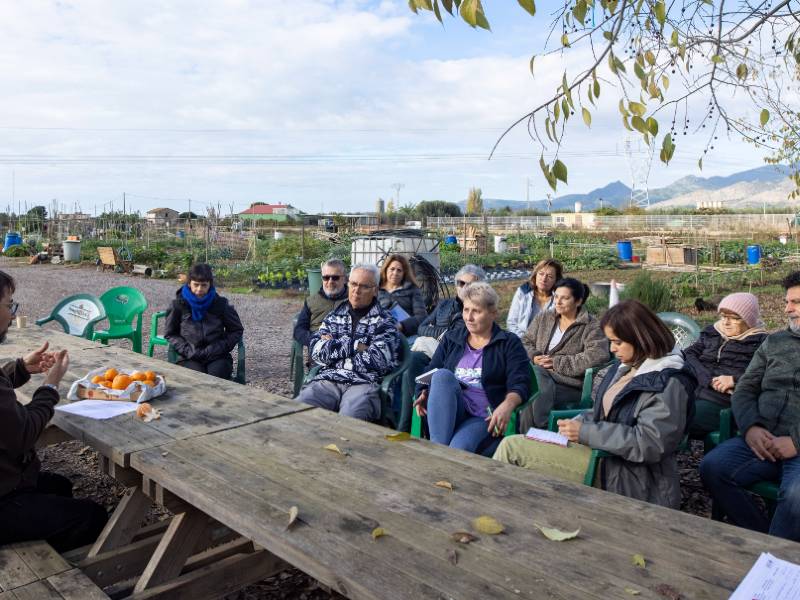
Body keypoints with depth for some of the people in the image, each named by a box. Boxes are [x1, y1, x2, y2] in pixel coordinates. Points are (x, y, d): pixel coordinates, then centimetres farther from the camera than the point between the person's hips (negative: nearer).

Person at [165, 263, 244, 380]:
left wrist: (218, 347, -3)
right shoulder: (179, 304, 4)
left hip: (217, 357, 0)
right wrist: (187, 350, -5)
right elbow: (170, 334, 12)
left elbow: (237, 330, 11)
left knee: (217, 375, -30)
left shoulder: (220, 303, 3)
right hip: (189, 359, 0)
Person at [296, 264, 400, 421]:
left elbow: (377, 361, -7)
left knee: (348, 418, -34)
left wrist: (332, 346, 2)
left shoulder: (385, 321, 8)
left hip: (364, 383, -3)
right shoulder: (334, 315, 20)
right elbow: (316, 351, 6)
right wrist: (354, 346, -4)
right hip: (328, 379, 3)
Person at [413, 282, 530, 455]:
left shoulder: (509, 343, 9)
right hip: (447, 412, 4)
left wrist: (507, 405, -24)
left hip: (485, 418, -4)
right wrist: (424, 394, -8)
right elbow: (431, 372, 15)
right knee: (442, 375, -30)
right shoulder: (451, 338, 20)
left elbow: (520, 384, -3)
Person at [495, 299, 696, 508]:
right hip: (605, 454, 9)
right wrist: (576, 424, -2)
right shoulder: (625, 367, 10)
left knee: (513, 447, -15)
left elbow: (648, 444, -22)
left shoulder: (670, 384, -16)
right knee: (513, 444, -3)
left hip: (629, 478, -9)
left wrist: (585, 433, -21)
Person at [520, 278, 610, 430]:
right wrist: (534, 357, -5)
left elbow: (598, 356, -16)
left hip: (569, 386, -4)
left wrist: (558, 363, -15)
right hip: (537, 376, 4)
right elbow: (525, 342, 20)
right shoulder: (543, 317, 18)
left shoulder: (591, 327, 1)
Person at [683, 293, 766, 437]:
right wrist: (708, 380, -8)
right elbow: (688, 355, 8)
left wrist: (735, 380, -13)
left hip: (721, 401, -4)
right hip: (691, 392, 4)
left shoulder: (760, 342, 10)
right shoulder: (711, 333, 22)